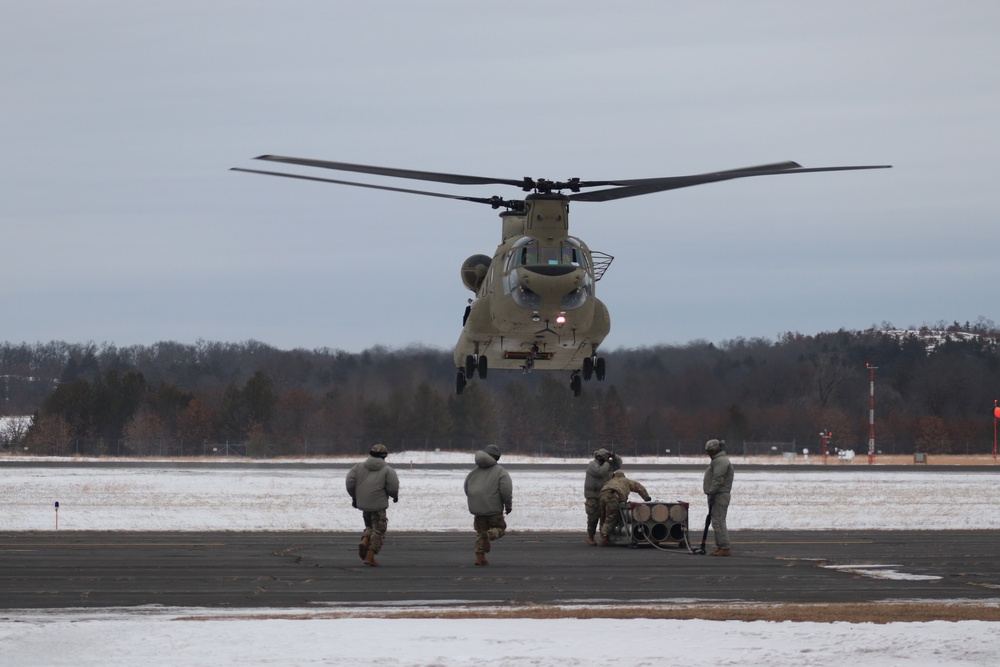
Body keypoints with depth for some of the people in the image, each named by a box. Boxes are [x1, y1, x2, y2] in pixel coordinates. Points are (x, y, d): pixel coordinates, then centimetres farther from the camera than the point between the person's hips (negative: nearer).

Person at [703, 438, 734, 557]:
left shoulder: (721, 461, -14)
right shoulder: (719, 460, 21)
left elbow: (718, 480, -22)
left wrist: (711, 494, -21)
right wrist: (711, 494, 19)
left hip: (719, 496, -11)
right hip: (719, 496, 11)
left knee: (718, 522, -12)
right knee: (718, 522, 13)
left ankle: (724, 548, -14)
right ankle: (720, 547, 16)